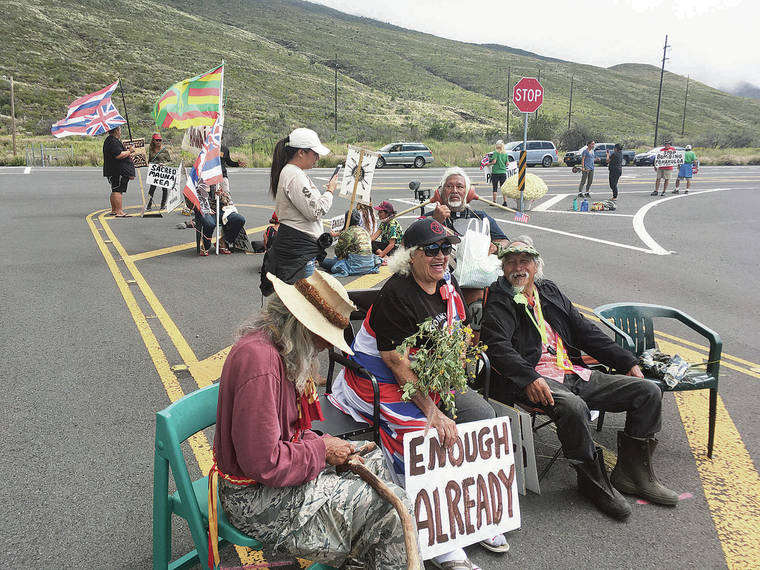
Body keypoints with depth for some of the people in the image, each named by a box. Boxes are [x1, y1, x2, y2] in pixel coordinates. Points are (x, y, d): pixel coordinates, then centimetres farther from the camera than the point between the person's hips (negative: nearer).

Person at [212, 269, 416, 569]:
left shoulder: (277, 349, 4)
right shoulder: (259, 360, -29)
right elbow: (265, 464, -30)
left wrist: (316, 443, 1)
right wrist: (321, 450, -17)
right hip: (257, 499, -11)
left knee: (372, 457, 18)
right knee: (392, 505, -14)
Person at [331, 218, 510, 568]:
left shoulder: (448, 287, 5)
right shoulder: (396, 294, -19)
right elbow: (396, 361, -23)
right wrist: (433, 412, -25)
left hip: (431, 379, 8)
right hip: (380, 382, -8)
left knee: (481, 412, -5)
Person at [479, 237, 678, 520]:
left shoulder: (549, 292, 23)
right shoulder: (499, 301, 2)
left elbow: (586, 331, 24)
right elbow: (498, 346, -14)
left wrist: (627, 362, 16)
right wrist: (528, 378, -30)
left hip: (575, 374, 7)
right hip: (537, 381, -7)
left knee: (648, 391, -1)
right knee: (573, 407, -37)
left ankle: (632, 473, 6)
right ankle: (594, 479, -13)